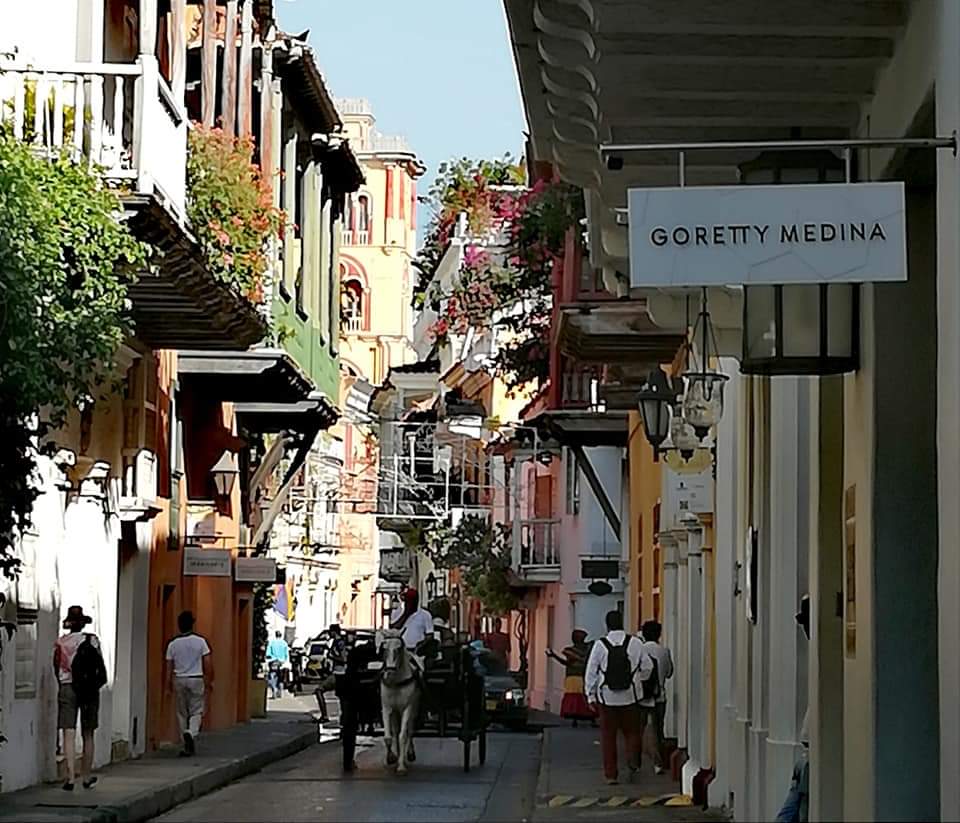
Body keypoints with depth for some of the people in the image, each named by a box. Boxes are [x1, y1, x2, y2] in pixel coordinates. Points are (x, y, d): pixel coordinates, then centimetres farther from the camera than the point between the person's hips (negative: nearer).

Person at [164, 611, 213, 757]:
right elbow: (208, 663, -6)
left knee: (182, 713, 11)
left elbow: (169, 667, 3)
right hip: (196, 679, -2)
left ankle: (188, 747, 12)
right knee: (196, 712, 4)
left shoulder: (173, 644, -1)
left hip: (179, 680, 2)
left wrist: (169, 684, 14)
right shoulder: (200, 641, -6)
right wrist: (210, 681, 4)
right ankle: (191, 733, -26)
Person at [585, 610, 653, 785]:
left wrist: (591, 696, 6)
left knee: (608, 736, 7)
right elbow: (648, 667, 3)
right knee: (632, 731, 14)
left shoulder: (600, 645, -4)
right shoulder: (635, 643, -3)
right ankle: (633, 758, -12)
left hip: (607, 697, 0)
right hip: (630, 697, 0)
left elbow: (591, 672, -2)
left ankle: (610, 773, 7)